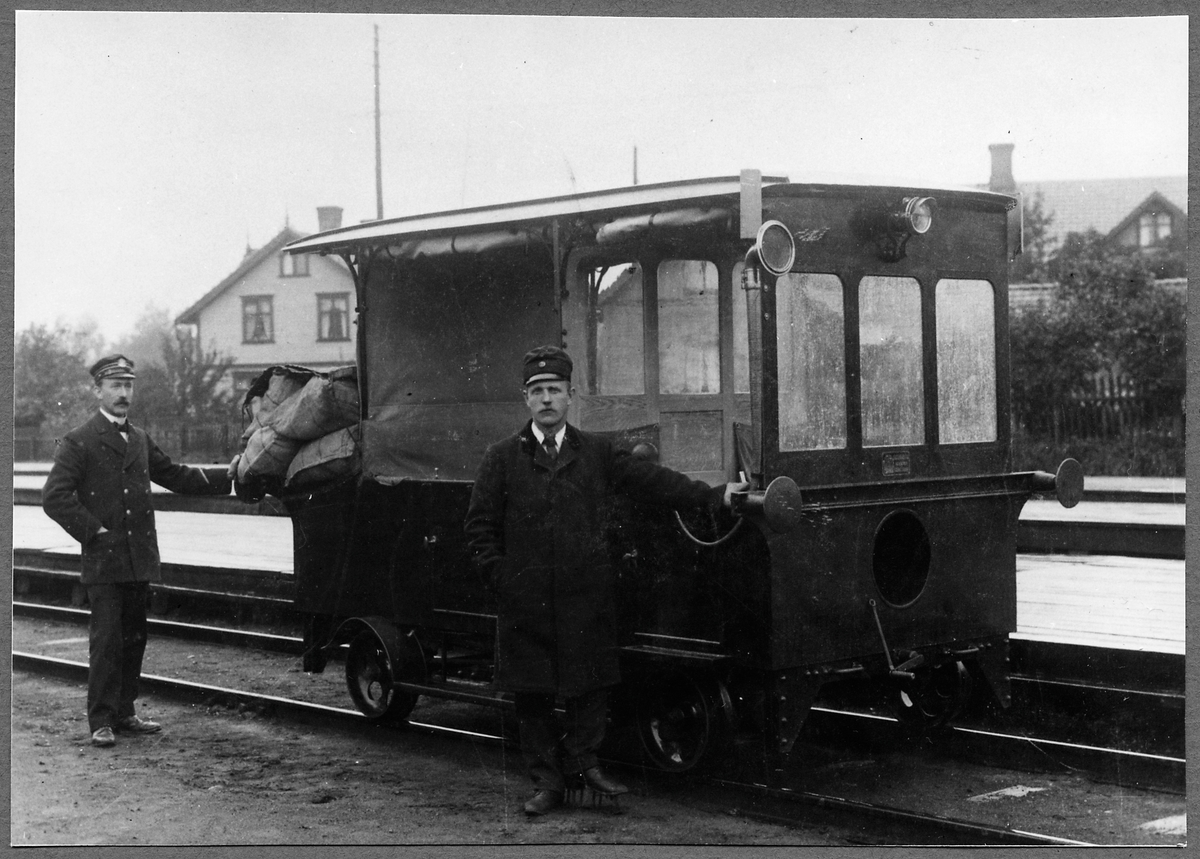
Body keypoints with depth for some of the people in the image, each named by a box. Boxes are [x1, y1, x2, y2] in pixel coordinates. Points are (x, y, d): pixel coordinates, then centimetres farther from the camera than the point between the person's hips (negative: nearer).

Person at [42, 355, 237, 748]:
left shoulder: (140, 440, 16)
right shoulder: (78, 443, -4)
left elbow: (175, 476, 20)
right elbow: (55, 497, -10)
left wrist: (226, 475, 10)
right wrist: (93, 531, -13)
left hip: (139, 560, 6)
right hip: (103, 560, -6)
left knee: (134, 638, 11)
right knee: (106, 640, -7)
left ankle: (124, 713, 21)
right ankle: (101, 721, 0)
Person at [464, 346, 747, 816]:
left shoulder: (597, 453, 9)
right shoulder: (503, 458, 4)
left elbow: (651, 479, 8)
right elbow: (480, 524, 5)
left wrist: (713, 495, 4)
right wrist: (499, 576, -3)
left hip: (587, 595, 1)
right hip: (525, 599, -1)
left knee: (591, 682, 5)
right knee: (532, 692, 3)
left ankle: (582, 763, 22)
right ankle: (546, 781, 14)